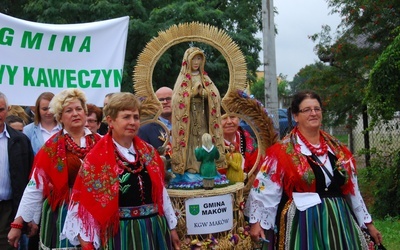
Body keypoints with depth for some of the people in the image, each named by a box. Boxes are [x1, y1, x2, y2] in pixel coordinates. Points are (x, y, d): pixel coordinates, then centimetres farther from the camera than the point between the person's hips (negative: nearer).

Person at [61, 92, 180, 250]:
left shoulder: (149, 152, 6)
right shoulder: (97, 159, -9)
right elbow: (83, 204, -10)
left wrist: (171, 227, 14)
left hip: (155, 229, 5)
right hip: (120, 233, -4)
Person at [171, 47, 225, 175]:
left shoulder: (204, 78, 10)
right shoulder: (183, 78, -1)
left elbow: (215, 96, 3)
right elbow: (179, 98, -11)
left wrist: (203, 92, -15)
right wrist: (194, 91, -17)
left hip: (201, 114, 4)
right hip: (188, 114, -4)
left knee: (202, 138, 1)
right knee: (189, 137, -7)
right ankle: (190, 165, -3)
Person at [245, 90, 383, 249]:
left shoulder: (337, 149, 10)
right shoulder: (282, 152, -5)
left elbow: (352, 190, 15)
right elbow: (264, 188, -9)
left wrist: (368, 223, 17)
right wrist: (256, 221, -15)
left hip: (340, 220, 5)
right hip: (302, 223, -5)